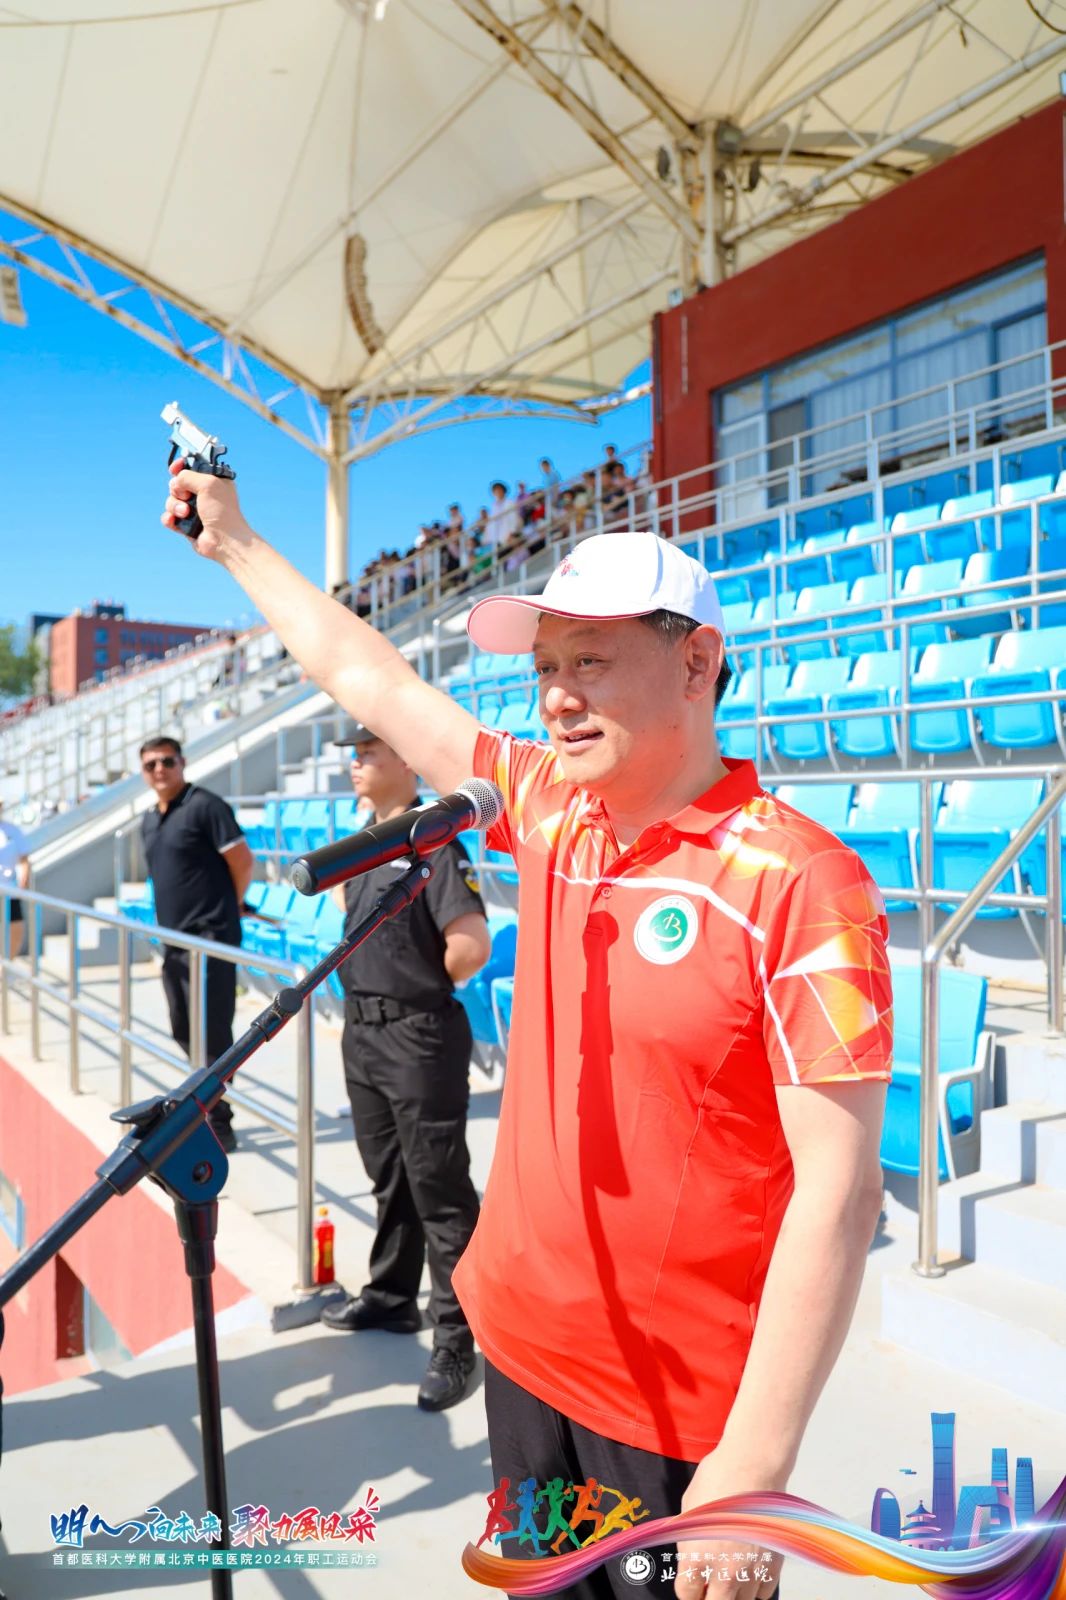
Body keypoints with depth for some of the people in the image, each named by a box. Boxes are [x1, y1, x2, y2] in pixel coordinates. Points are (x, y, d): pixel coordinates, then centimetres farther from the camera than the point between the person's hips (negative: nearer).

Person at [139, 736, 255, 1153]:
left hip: (209, 939, -8)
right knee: (185, 1031, 16)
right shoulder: (149, 820, 13)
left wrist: (225, 908, 0)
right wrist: (168, 919, 14)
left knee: (212, 1033, -3)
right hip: (174, 940, 9)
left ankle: (217, 1125, 6)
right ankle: (211, 1102, 31)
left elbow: (244, 862, -12)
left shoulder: (205, 806, -12)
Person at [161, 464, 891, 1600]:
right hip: (522, 1342, 6)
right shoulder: (550, 807, -2)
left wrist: (754, 1467, -22)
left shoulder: (797, 882, -21)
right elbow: (370, 680, 8)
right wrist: (236, 545, 16)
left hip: (684, 1409, -6)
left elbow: (837, 1185, -21)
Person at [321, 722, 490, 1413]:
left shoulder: (432, 840, -18)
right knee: (388, 1178, 22)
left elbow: (472, 944, -27)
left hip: (419, 1038, -9)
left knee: (439, 1192, -1)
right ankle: (391, 1296, 39)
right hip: (362, 1031, 9)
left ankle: (456, 1340, 9)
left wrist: (423, 987, -8)